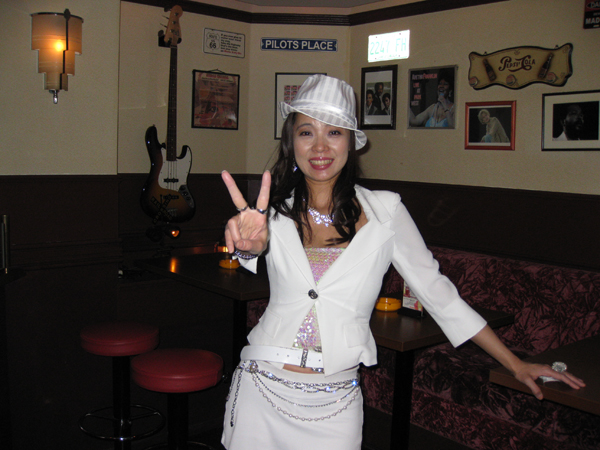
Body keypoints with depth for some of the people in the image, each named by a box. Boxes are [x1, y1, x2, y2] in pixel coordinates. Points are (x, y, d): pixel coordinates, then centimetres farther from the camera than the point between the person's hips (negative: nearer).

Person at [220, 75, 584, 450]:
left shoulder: (385, 212, -3)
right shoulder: (275, 210, -2)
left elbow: (438, 293, 2)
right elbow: (256, 241, -24)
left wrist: (516, 365, 5)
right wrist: (251, 244, -49)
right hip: (261, 393, 1)